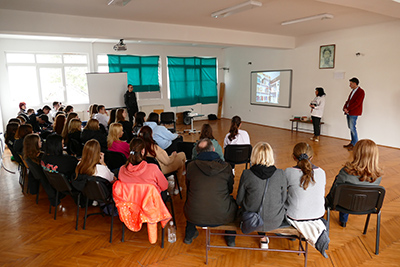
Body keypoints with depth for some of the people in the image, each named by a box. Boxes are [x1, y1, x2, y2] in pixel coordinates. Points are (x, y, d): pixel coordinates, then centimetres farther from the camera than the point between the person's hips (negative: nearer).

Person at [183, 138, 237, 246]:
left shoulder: (191, 166, -6)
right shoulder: (226, 167, -6)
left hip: (195, 217, 1)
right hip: (222, 217, 0)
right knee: (232, 201, 31)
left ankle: (189, 235, 45)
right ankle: (230, 239, 40)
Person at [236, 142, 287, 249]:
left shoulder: (246, 174, -17)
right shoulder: (280, 174, -14)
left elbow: (239, 201, -6)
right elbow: (283, 199, -1)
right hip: (275, 222, 1)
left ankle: (262, 238, 38)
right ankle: (263, 238, 40)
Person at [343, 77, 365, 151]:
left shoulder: (361, 92, -11)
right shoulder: (353, 91, 17)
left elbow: (357, 103, -19)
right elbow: (348, 100, 16)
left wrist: (348, 109, -16)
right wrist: (345, 108, 0)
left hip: (354, 113, -9)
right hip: (349, 112, 9)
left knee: (352, 128, -8)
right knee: (351, 128, 12)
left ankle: (355, 145, -1)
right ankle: (352, 143, 19)